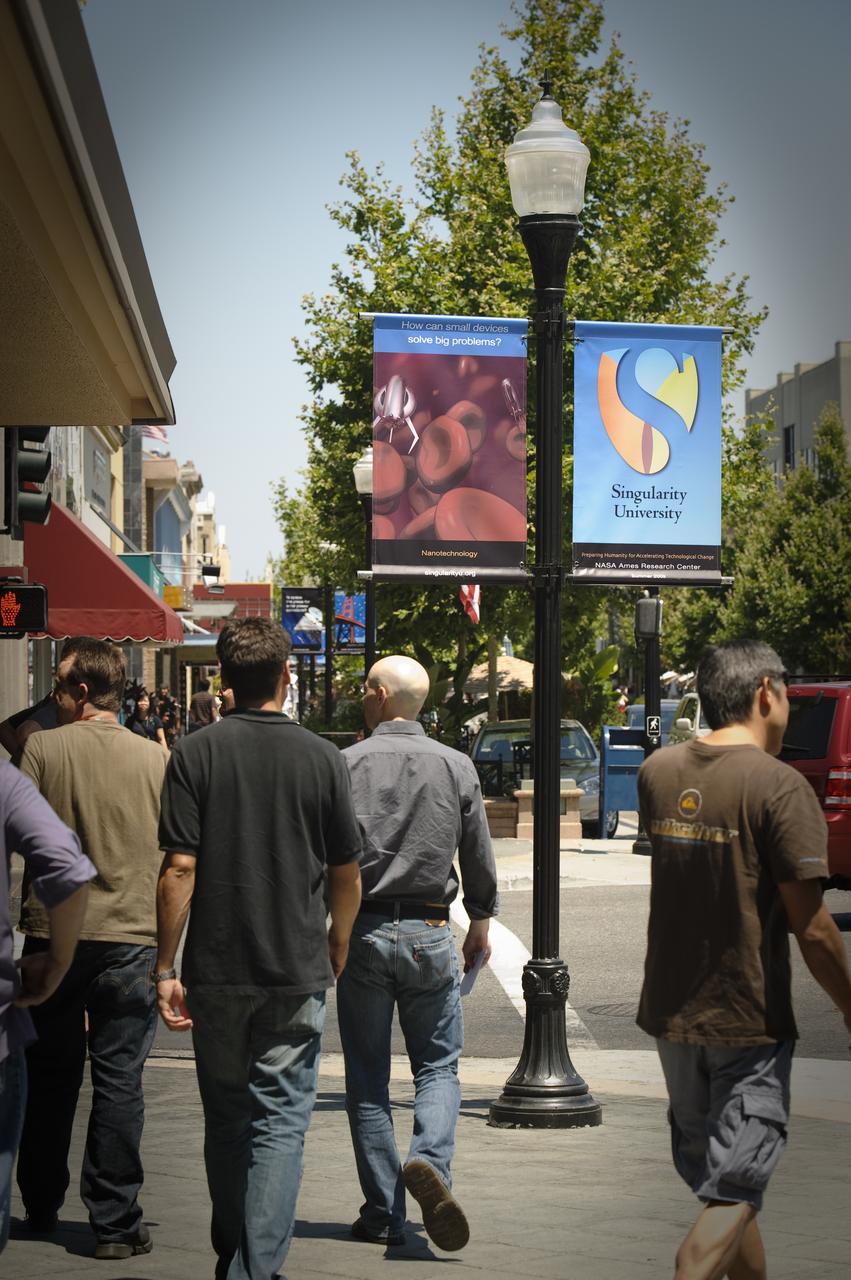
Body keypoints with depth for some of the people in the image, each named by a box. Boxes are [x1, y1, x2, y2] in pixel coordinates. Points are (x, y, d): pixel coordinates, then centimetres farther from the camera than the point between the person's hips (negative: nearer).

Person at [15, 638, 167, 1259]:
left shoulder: (43, 749, -5)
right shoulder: (155, 759, 0)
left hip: (52, 935, 0)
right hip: (130, 936, 0)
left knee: (51, 1074, 15)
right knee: (118, 1080, 2)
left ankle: (41, 1206, 26)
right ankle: (115, 1222, 1)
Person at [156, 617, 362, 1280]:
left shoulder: (195, 754, -4)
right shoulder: (323, 758, -2)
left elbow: (179, 868, -8)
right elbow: (347, 874, 3)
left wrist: (165, 966, -3)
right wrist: (337, 945, 21)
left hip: (218, 971, 1)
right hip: (297, 970, -1)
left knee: (225, 1120, 15)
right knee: (280, 1124, 1)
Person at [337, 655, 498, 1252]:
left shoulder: (347, 765, -6)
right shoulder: (456, 766, 1)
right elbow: (480, 857, 7)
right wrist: (481, 922, 22)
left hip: (363, 931, -1)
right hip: (431, 933, 1)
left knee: (368, 1078, 7)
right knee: (438, 1065, 11)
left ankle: (384, 1215, 8)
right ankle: (431, 1160, -17)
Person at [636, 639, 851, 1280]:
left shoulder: (657, 771, 2)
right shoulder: (780, 786, -16)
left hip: (671, 1012, 7)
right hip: (749, 1019, -6)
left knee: (714, 1172, 20)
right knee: (733, 1191, -2)